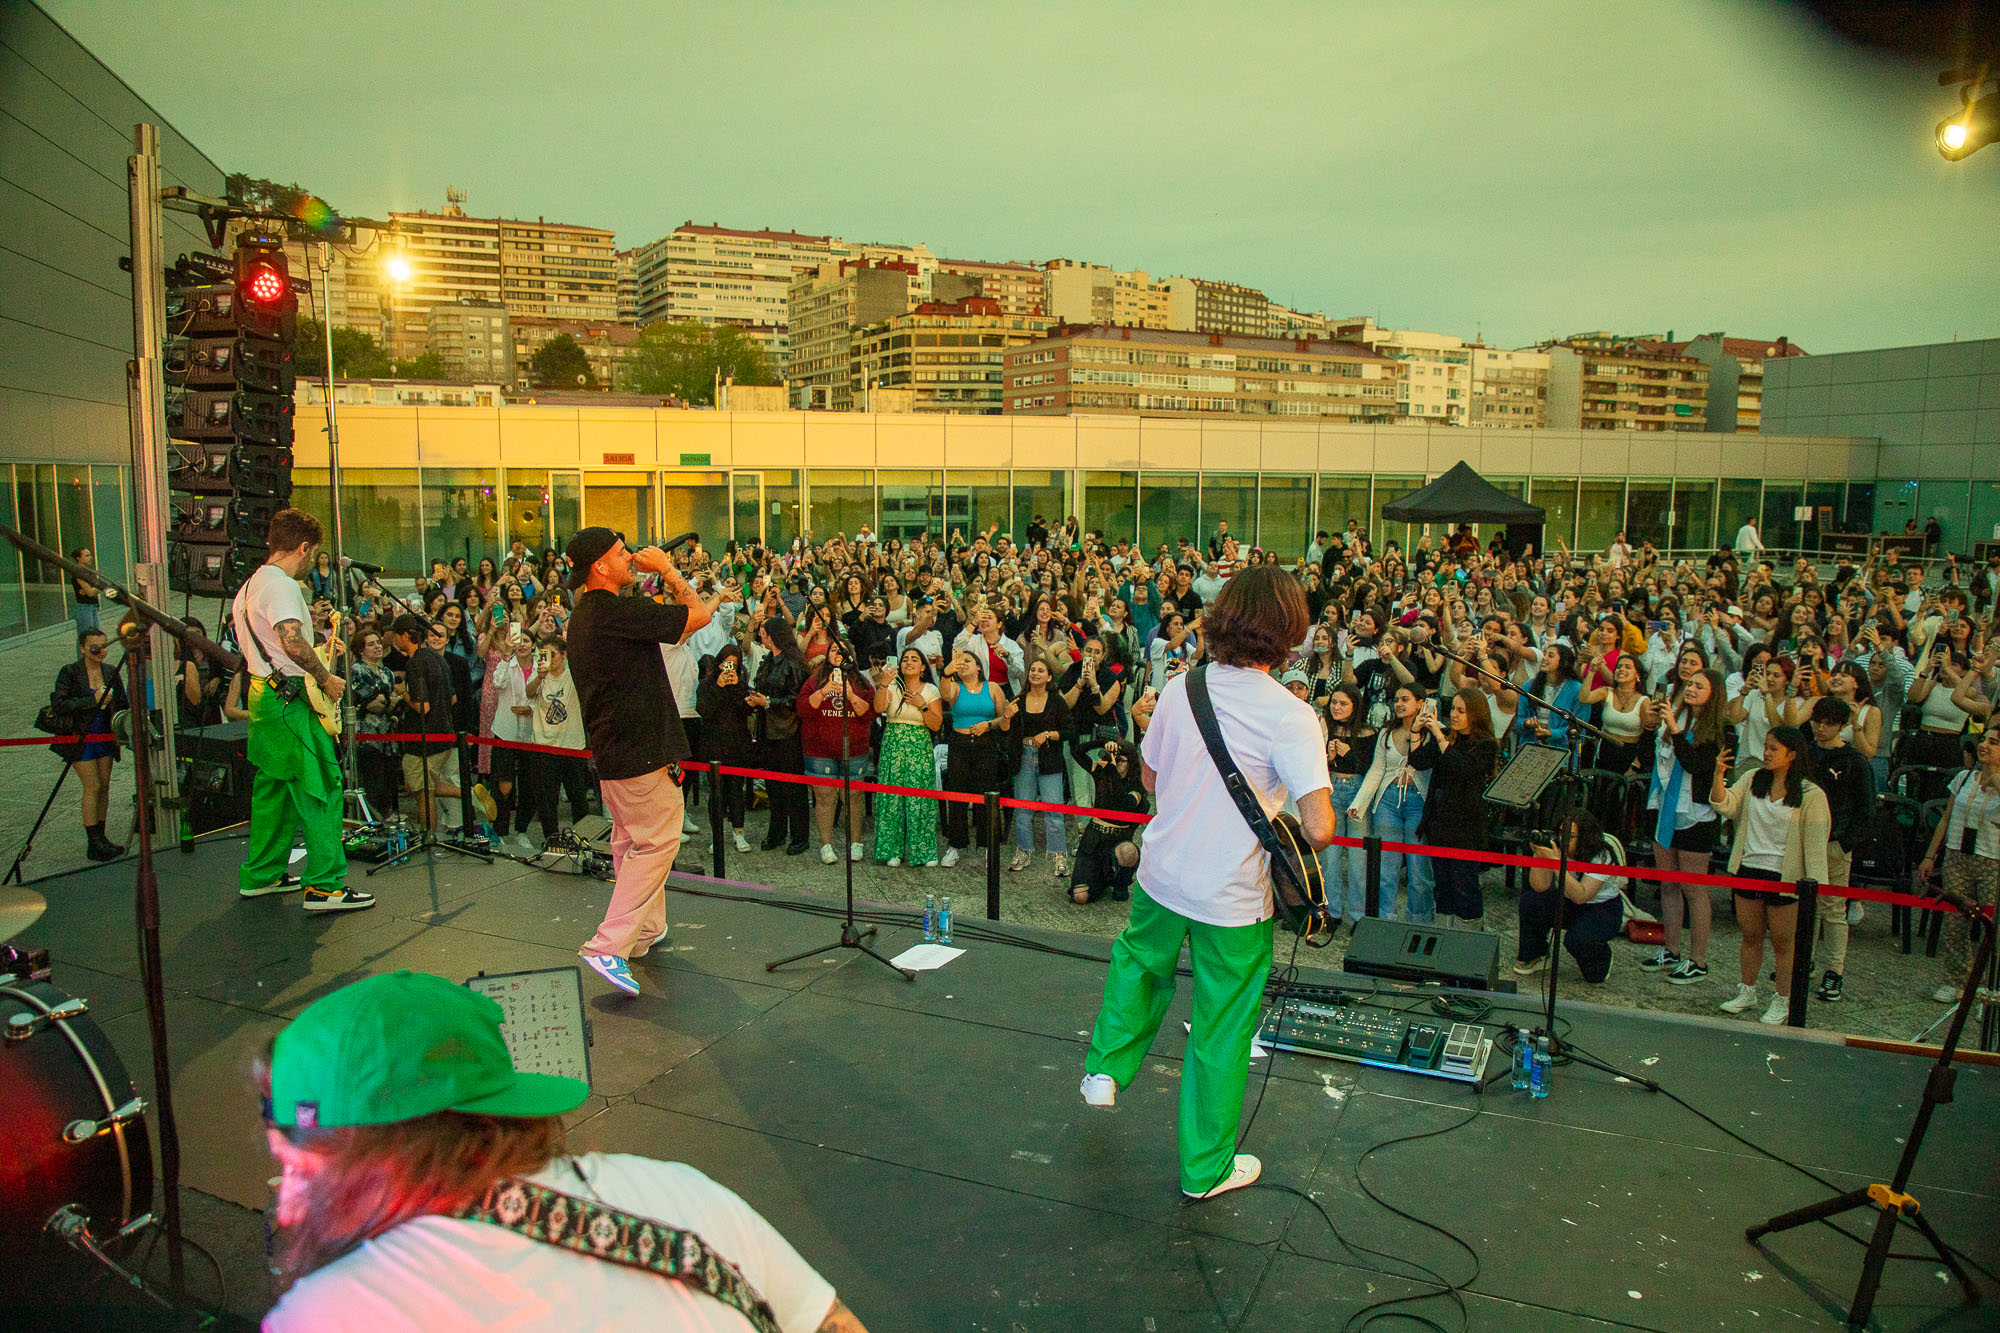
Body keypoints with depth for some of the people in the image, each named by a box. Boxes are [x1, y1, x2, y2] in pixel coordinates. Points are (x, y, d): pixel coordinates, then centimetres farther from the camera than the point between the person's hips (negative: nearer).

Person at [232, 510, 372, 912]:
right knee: (322, 787, -9)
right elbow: (291, 640, -31)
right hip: (288, 700, -11)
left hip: (263, 694, 11)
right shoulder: (281, 585, -17)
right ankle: (325, 886, -10)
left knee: (274, 785, 19)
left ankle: (261, 875, 28)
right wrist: (326, 678, -20)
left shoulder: (252, 583, 16)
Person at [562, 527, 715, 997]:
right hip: (641, 751, -10)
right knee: (657, 842, -4)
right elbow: (699, 614, -16)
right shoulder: (621, 612, -21)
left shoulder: (582, 617, 11)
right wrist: (668, 570, -7)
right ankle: (609, 946, -10)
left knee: (631, 841, 21)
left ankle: (646, 929, 35)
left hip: (610, 751, 10)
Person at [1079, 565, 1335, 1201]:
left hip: (1161, 875, 4)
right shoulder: (1289, 715, -21)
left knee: (1140, 963, 34)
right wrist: (1292, 832, -4)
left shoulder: (1179, 688, -6)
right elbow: (1319, 827, -26)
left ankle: (1105, 1069, 46)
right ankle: (1206, 1167, 29)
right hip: (1233, 898, -4)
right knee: (1220, 1029, 12)